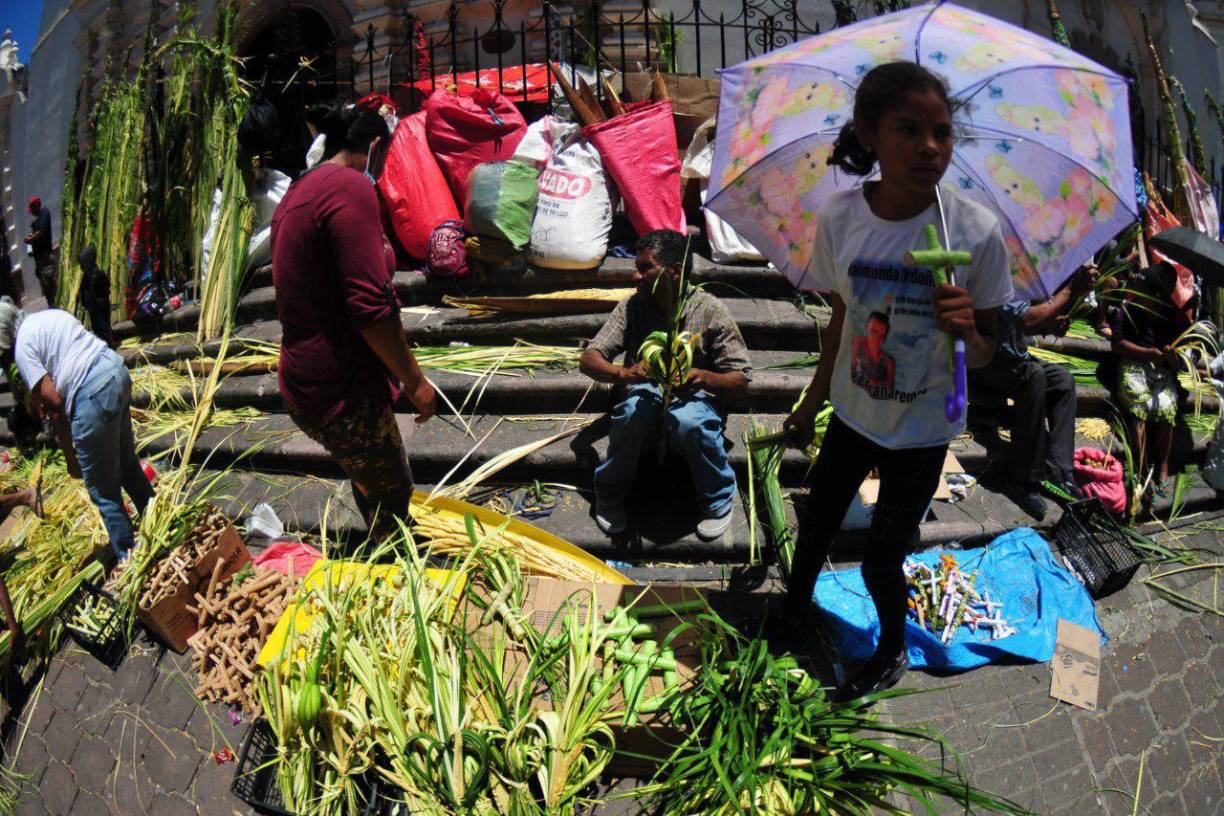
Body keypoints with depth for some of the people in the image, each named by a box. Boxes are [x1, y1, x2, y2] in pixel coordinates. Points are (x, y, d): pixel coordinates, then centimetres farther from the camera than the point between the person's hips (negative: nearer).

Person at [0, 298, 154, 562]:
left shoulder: (22, 347, -2)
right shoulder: (47, 315, 20)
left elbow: (55, 403, -6)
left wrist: (69, 455, 3)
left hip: (92, 393, -8)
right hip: (117, 371, 8)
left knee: (103, 489, 5)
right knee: (127, 462, 26)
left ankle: (129, 558, 15)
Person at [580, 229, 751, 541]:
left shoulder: (710, 310, -10)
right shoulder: (632, 306, -3)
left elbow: (741, 381, -9)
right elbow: (588, 359, -8)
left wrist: (704, 378, -32)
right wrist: (622, 374, -31)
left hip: (696, 399, -1)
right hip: (647, 393, 2)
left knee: (687, 419, -37)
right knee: (637, 407, -34)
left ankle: (719, 500, -9)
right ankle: (610, 494, -9)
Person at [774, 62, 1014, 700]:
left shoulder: (976, 230, -20)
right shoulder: (838, 218, -14)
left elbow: (984, 355, -10)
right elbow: (841, 319, 2)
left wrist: (967, 331, -35)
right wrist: (812, 402, 13)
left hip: (922, 431, -2)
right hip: (851, 412, 3)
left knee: (881, 561, 9)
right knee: (816, 526, 21)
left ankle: (894, 650, 42)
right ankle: (795, 611, 53)